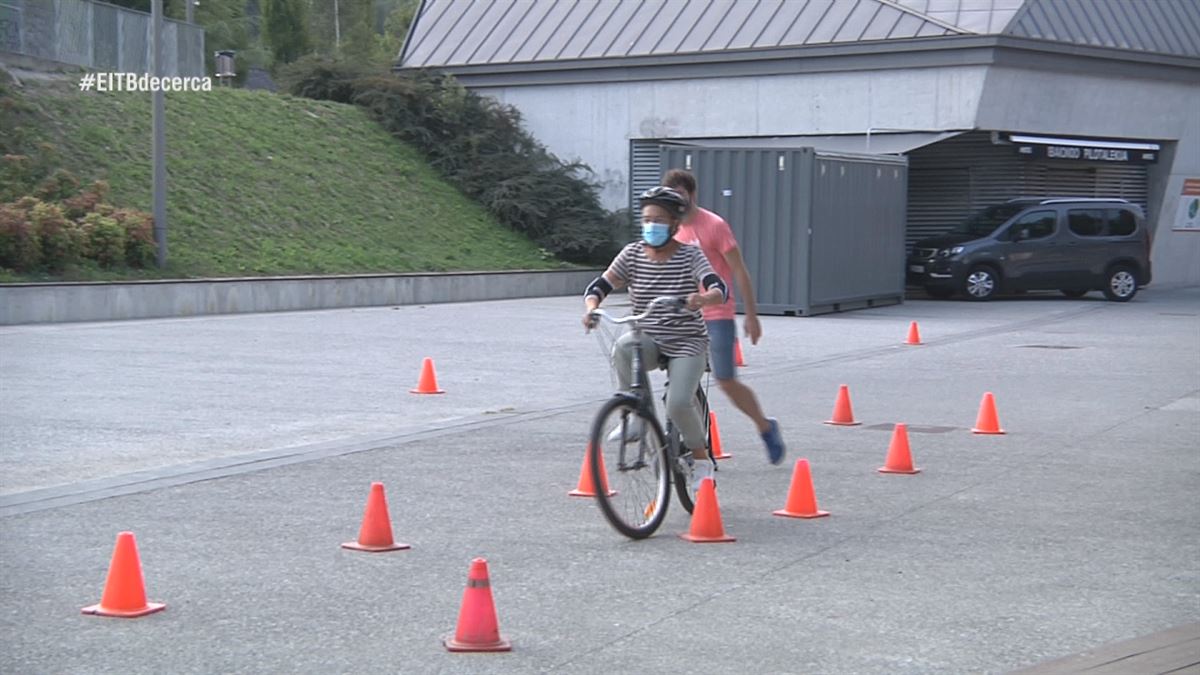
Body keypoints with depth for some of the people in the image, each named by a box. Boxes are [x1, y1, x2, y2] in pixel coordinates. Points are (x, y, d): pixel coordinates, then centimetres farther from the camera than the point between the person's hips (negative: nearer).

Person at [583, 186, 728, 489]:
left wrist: (704, 299, -47)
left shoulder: (690, 256, -7)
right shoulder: (633, 254, 1)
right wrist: (591, 306, -29)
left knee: (679, 405, -23)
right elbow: (600, 285, -5)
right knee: (623, 347, -34)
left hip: (686, 342, -2)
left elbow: (719, 288, -22)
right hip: (648, 339, 3)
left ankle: (700, 459, 6)